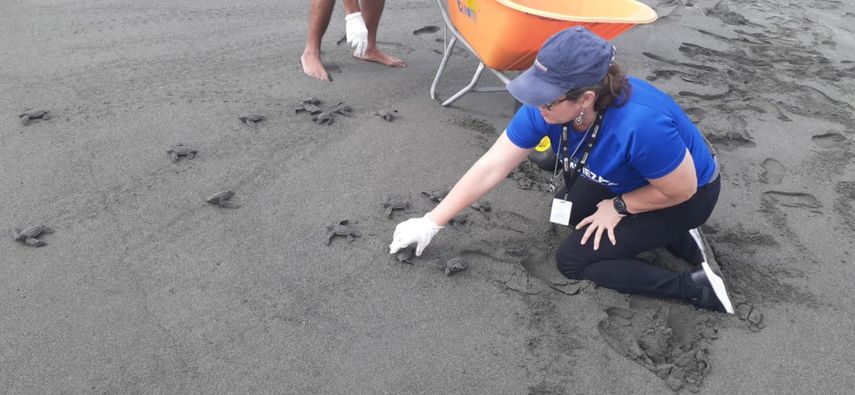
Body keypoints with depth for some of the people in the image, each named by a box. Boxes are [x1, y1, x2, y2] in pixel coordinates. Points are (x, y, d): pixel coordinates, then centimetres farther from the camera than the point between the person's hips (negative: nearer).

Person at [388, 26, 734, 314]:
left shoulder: (640, 124, -42)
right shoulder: (547, 107, -23)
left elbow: (682, 189, -25)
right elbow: (490, 168, -18)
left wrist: (618, 207, -15)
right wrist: (431, 222, -16)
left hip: (689, 195, -7)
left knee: (573, 260, -9)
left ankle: (695, 285, -5)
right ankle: (663, 233, 14)